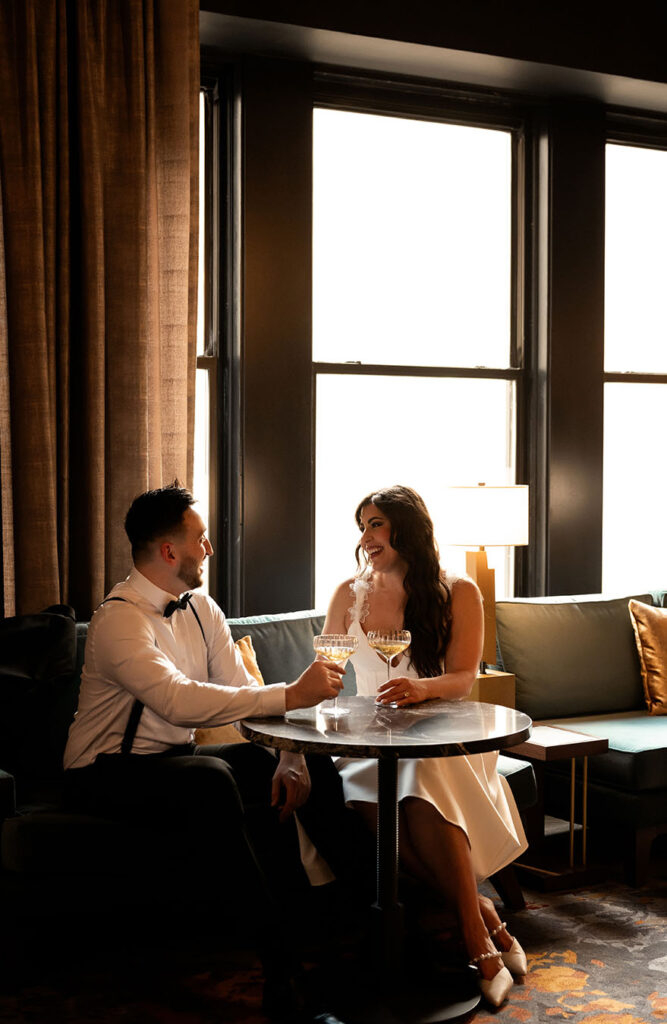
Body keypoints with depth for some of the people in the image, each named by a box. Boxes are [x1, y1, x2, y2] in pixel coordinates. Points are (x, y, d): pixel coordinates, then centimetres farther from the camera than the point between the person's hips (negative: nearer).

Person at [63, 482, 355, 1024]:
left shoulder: (201, 609, 6)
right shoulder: (120, 618, -21)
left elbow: (246, 691, 2)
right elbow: (179, 701, -37)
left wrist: (290, 757, -17)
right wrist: (291, 695, -37)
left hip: (179, 760, 8)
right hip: (109, 774, -8)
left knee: (314, 770, -8)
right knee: (211, 779, -38)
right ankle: (283, 969, -35)